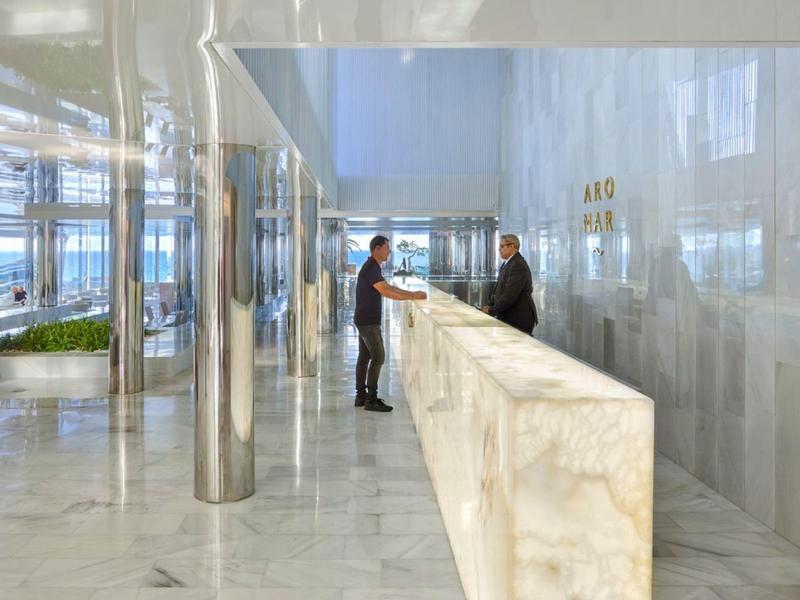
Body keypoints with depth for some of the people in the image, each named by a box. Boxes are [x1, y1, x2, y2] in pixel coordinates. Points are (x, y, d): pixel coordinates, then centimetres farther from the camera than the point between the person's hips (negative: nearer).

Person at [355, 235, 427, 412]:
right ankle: (371, 400, -6)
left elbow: (388, 287, 18)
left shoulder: (372, 267, 15)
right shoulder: (371, 268, -19)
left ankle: (361, 396, 17)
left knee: (364, 356, 12)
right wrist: (413, 297, -27)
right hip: (368, 321, -10)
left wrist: (411, 293, 10)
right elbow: (386, 292, -29)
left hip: (365, 320, 10)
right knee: (378, 357, -9)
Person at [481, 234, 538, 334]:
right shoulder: (506, 264, 14)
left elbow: (510, 294, -22)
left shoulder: (518, 265, -17)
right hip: (508, 318, 9)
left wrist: (492, 310, -16)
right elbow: (498, 288, 17)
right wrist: (490, 306, 4)